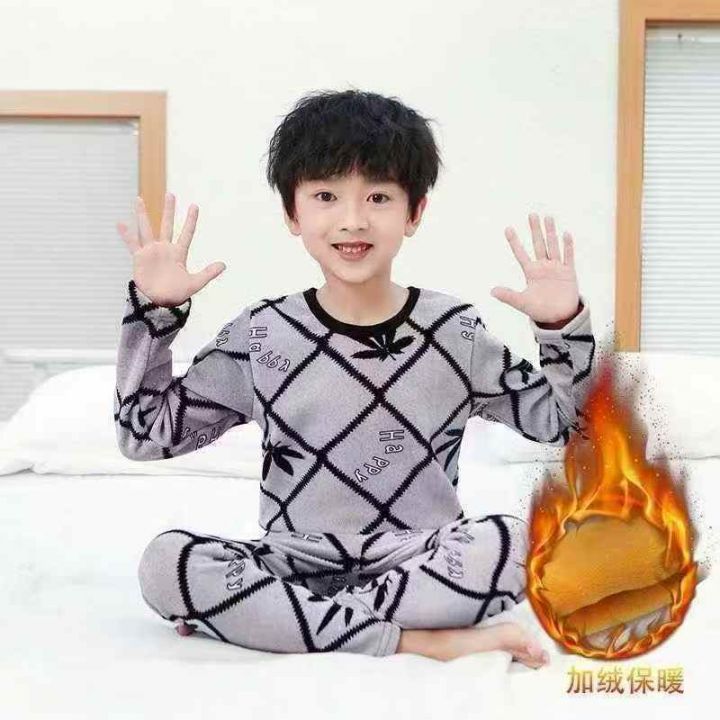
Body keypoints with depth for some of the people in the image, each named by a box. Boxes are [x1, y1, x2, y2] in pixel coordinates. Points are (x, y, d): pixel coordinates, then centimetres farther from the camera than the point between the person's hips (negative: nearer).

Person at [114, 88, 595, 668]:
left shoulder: (456, 331, 1)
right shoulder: (262, 334, 1)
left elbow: (561, 421, 10)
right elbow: (147, 434, 5)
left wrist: (564, 326, -6)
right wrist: (154, 311, -3)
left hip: (419, 561, 1)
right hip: (297, 564, 0)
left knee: (516, 543, -30)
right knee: (166, 562, -27)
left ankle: (250, 616, -21)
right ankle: (419, 639, -28)